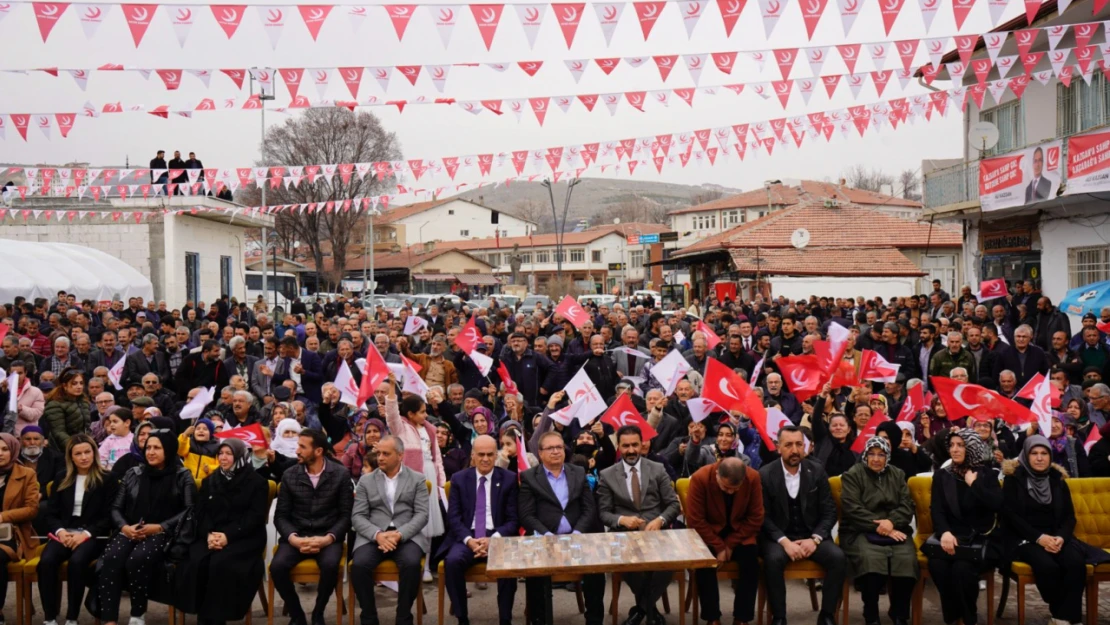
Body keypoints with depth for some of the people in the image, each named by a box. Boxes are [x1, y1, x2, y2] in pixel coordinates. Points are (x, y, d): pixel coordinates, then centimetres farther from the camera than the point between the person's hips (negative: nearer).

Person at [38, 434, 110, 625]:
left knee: (77, 561, -35)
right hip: (64, 533, 3)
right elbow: (50, 512, 12)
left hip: (93, 535, -3)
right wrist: (60, 531, -8)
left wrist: (86, 534, -15)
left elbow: (109, 516, -2)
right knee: (46, 562, -28)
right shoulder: (62, 479, 15)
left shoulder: (106, 479, 3)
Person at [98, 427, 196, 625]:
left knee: (137, 560, -35)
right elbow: (116, 507, 16)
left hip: (162, 534, -4)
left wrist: (160, 527, -15)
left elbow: (190, 510, -5)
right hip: (130, 532, 4)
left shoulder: (182, 476, 6)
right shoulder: (133, 474, 19)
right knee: (110, 559, -29)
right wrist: (124, 527, -6)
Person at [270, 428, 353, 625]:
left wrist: (328, 538, -19)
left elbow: (346, 515, -2)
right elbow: (281, 515, 3)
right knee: (277, 566, -27)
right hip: (296, 535, 2)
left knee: (330, 565, -33)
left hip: (327, 537, -2)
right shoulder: (289, 475, 4)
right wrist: (294, 538, -16)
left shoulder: (341, 474, -1)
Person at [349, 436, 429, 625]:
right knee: (359, 564, -29)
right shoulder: (365, 481, 12)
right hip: (373, 536, 1)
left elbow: (422, 515, -1)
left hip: (407, 536, -1)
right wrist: (378, 534, -16)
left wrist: (399, 534, -17)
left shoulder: (417, 479, 9)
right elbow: (357, 517, 3)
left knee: (411, 563, -33)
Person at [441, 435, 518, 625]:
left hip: (497, 537, -1)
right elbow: (453, 517, 2)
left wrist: (494, 539, -17)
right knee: (453, 561, -31)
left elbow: (513, 519, 1)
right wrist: (469, 540, -17)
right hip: (466, 537, 1)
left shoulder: (509, 479, 4)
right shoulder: (459, 479, 8)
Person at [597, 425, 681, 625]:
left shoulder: (658, 470, 9)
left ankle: (642, 606, -5)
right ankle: (649, 608, -5)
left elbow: (673, 504, 6)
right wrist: (622, 519, -16)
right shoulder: (607, 475, 7)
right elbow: (603, 513, 5)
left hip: (656, 530, 1)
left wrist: (660, 520, -14)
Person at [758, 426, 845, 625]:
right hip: (779, 537, -2)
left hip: (812, 535, 2)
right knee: (773, 560, -34)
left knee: (838, 558, -25)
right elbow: (763, 516, -6)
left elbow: (829, 511, 2)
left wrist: (815, 539, -14)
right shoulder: (765, 474, -4)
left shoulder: (817, 470, 2)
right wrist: (785, 542, -20)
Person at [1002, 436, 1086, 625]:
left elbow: (1069, 515, 11)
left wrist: (1061, 537, -11)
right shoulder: (1014, 478, 1)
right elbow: (1010, 515, -6)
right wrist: (1038, 537, -17)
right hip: (1024, 538, -4)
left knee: (1076, 563, -28)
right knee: (1047, 566, -33)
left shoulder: (1057, 479, 13)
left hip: (1056, 537, 4)